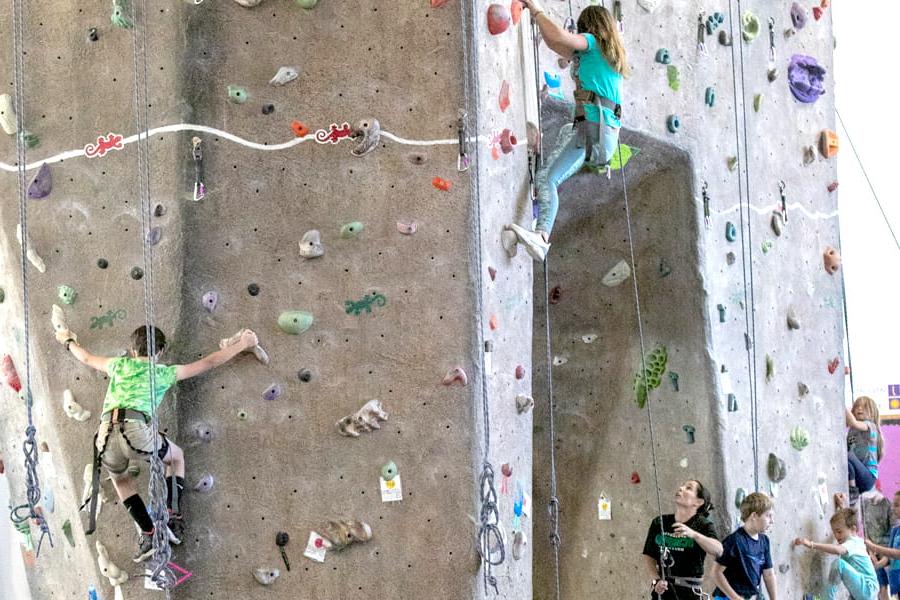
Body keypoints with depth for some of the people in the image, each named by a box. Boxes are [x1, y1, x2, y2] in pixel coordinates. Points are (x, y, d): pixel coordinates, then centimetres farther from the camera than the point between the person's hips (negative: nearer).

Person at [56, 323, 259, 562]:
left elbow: (87, 358, 43)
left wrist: (68, 341, 63)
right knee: (176, 456, 29)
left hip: (106, 436, 3)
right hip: (136, 432, -3)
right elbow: (210, 362, 24)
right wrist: (243, 344, 34)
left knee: (120, 478, 33)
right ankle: (173, 517, 16)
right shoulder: (164, 373, 19)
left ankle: (148, 534, 20)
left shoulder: (120, 364, 25)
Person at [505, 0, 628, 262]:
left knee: (547, 178, -19)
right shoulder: (611, 53, 25)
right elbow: (559, 46, 32)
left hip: (593, 127, -9)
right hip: (609, 131, 9)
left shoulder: (592, 42, 2)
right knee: (567, 132, 35)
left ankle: (542, 236, -40)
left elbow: (558, 37, -17)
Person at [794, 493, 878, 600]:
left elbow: (837, 550, -39)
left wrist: (811, 545, -43)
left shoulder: (852, 544, -14)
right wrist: (841, 506, 36)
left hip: (867, 590, -11)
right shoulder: (857, 540, 15)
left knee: (838, 564, -22)